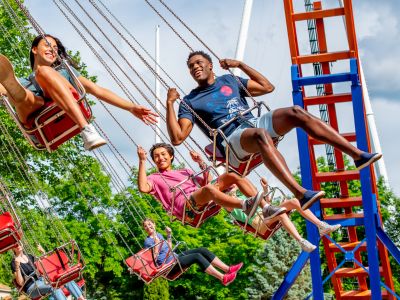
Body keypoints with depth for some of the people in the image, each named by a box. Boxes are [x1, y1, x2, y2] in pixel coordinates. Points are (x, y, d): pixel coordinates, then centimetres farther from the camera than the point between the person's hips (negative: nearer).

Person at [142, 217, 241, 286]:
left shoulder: (158, 234, 18)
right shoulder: (147, 241, -6)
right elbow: (154, 258, -16)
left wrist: (169, 235, 12)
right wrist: (156, 243, -24)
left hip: (176, 257, 9)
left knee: (202, 250, -11)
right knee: (197, 256, -27)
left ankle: (228, 269, -16)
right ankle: (223, 278, -32)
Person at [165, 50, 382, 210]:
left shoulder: (229, 80, 24)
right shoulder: (190, 102, 11)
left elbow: (267, 87, 26)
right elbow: (177, 138, 1)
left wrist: (240, 65, 22)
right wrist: (169, 104, -8)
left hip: (255, 123, 5)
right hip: (233, 140, -5)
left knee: (295, 112, -22)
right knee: (261, 134, -40)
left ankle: (357, 154, -29)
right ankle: (300, 194, -58)